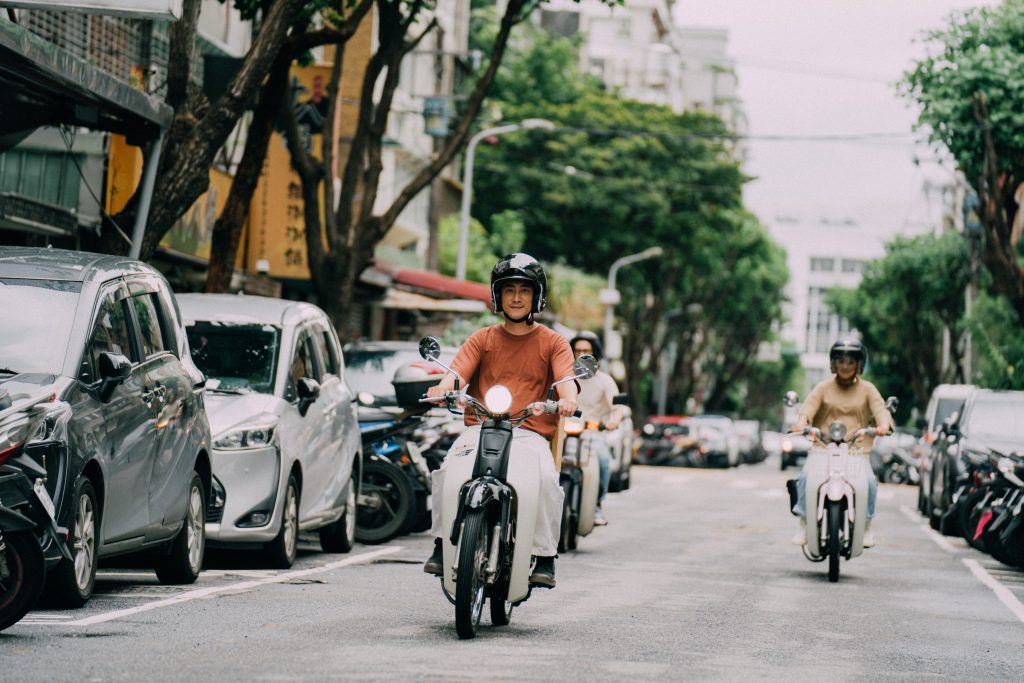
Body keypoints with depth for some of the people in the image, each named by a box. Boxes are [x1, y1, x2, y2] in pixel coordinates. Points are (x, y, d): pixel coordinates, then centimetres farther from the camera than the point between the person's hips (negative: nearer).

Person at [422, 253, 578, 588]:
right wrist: (443, 387, -24)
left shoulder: (552, 342, 14)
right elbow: (458, 372, 2)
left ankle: (545, 559, -21)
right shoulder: (482, 339, 18)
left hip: (530, 432, -1)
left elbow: (566, 379, -3)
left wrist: (568, 399, -29)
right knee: (448, 469, -29)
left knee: (546, 479, -31)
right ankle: (442, 546, -18)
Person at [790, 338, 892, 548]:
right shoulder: (823, 387, 12)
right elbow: (809, 405, -4)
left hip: (857, 451, 0)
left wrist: (884, 424, -26)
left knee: (869, 480, -26)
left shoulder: (867, 389, 13)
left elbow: (880, 409, -2)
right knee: (807, 475, -26)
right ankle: (804, 525, -15)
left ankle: (867, 525, -4)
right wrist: (801, 420, -26)